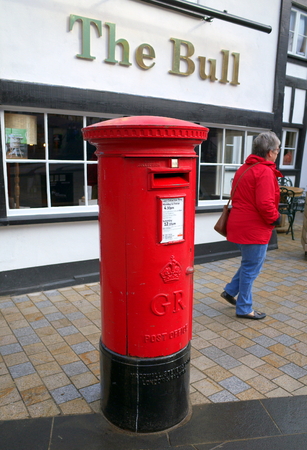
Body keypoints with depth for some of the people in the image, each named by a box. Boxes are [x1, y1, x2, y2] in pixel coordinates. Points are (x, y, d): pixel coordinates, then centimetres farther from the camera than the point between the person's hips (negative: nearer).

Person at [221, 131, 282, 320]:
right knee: (251, 268, 4)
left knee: (250, 264, 25)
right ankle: (244, 308, 17)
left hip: (241, 224, 9)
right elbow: (265, 204, -26)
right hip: (254, 228, -9)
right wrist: (275, 218, -7)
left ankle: (230, 291, 30)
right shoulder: (265, 171, -18)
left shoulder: (244, 168, 11)